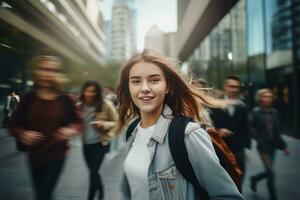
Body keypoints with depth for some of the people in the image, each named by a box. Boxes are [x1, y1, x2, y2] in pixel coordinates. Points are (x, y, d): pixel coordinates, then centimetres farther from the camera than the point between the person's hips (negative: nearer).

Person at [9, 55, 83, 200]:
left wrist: (72, 130, -21)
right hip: (34, 155, 3)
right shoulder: (29, 98, -6)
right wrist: (22, 134, -19)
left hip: (57, 155, -3)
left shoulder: (64, 99, -9)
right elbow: (13, 125, 2)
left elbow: (79, 122, 1)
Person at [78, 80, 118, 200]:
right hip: (86, 144, 5)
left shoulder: (106, 105, -14)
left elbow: (117, 122, -6)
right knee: (92, 171, 17)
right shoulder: (80, 106, -4)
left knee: (93, 171, -7)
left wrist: (104, 124, -24)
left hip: (101, 143, -4)